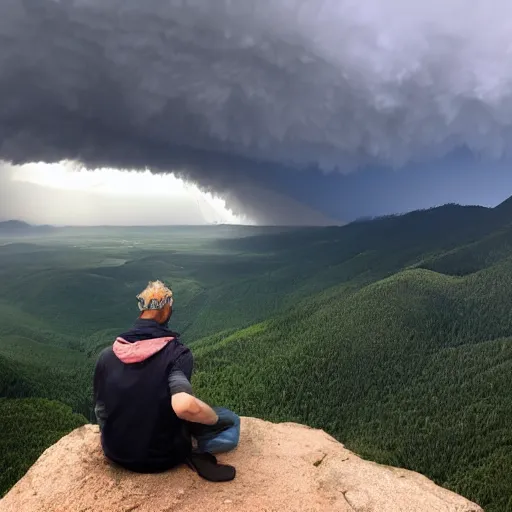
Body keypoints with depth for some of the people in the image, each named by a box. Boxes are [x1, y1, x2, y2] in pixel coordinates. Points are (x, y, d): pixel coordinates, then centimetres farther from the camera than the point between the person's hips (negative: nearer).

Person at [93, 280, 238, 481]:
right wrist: (216, 418, -19)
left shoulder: (107, 355, -11)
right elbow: (185, 406, -41)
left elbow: (101, 410, 0)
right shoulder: (176, 353, -24)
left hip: (116, 453, 4)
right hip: (162, 457, -3)